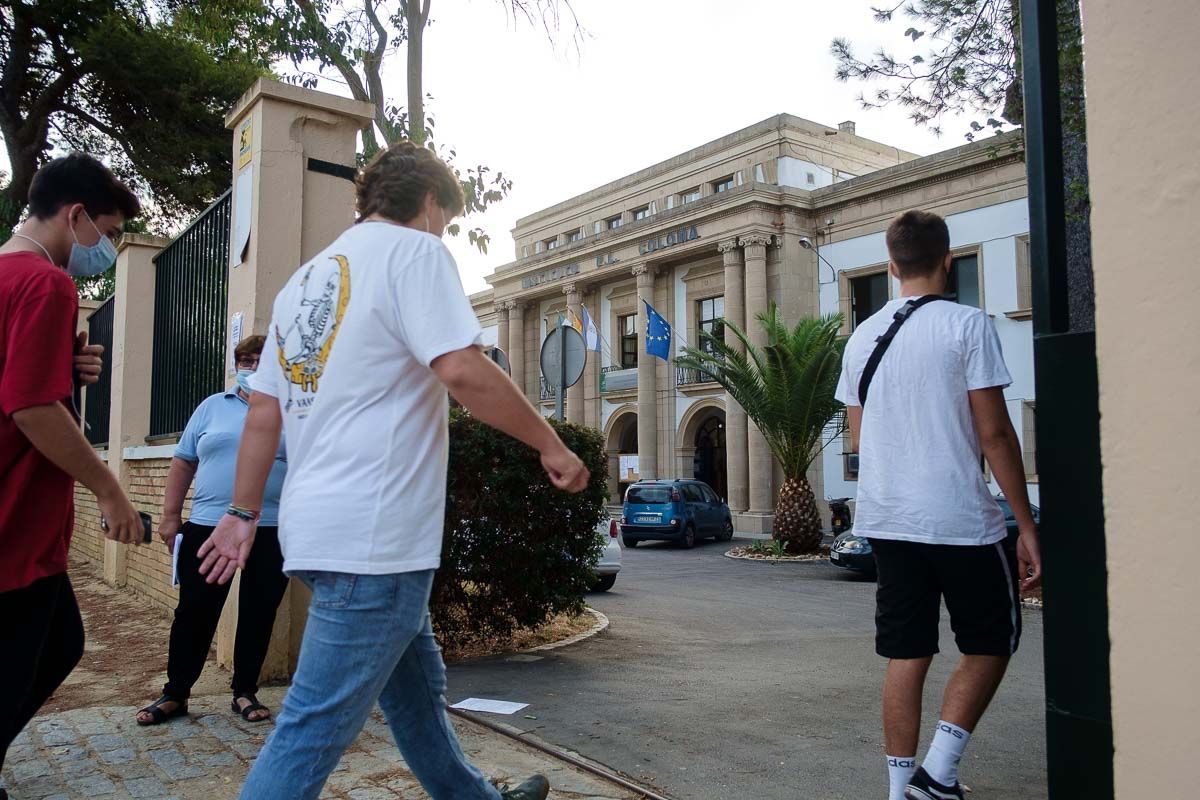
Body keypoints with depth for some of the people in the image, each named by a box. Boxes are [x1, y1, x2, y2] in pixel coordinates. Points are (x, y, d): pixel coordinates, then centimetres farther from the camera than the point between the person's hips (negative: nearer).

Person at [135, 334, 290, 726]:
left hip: (272, 532, -1)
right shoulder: (212, 407, 9)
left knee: (258, 616, 7)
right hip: (208, 527, 1)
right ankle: (174, 693, 20)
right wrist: (171, 515, 5)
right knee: (194, 613, 6)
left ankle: (246, 692, 21)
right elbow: (183, 461, 10)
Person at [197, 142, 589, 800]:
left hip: (317, 523, 10)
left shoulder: (305, 278, 18)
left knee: (416, 689, 22)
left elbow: (263, 411, 17)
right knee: (316, 729, -3)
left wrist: (244, 512, 21)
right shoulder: (412, 249, -6)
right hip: (373, 534, -10)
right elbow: (464, 371, -20)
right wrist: (551, 446, -10)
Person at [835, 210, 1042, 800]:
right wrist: (1027, 526, -5)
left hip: (886, 520, 5)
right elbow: (994, 433, -10)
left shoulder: (862, 338, 9)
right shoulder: (967, 325, -7)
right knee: (992, 643, 14)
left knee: (907, 654, 12)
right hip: (961, 519, -5)